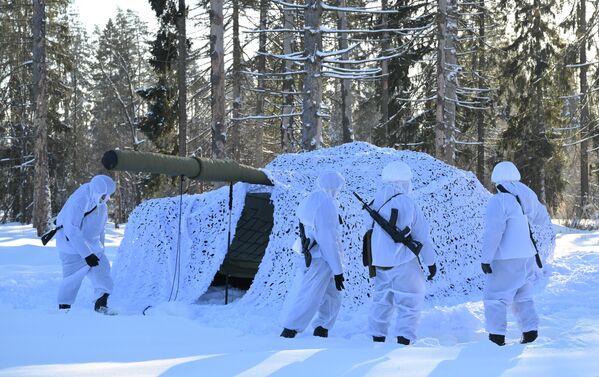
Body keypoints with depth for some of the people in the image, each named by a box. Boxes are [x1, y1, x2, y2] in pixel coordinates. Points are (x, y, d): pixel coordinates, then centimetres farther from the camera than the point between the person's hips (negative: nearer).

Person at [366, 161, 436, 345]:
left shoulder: (375, 203, 2)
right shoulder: (407, 203, -12)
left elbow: (369, 229, 7)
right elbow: (422, 235, -6)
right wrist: (431, 262, 4)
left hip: (378, 261, 6)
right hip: (403, 261, -6)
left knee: (381, 298, 18)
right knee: (410, 301, 2)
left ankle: (377, 337, 21)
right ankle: (404, 339, -6)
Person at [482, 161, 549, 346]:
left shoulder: (499, 201, -16)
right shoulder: (526, 197, 6)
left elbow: (493, 232, -22)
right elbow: (542, 217, 23)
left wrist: (486, 258, -19)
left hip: (507, 259, -8)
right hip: (527, 256, 8)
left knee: (495, 297, -1)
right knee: (522, 295, 20)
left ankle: (497, 336, -5)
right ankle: (531, 330, 14)